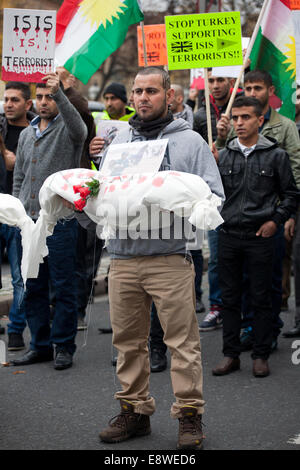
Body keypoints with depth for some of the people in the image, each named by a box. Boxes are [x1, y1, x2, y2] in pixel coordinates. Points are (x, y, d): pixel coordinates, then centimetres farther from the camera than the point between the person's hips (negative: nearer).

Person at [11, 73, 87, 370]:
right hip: (29, 222, 6)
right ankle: (40, 345, 18)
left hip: (59, 220, -6)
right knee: (33, 288, 9)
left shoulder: (67, 130, -1)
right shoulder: (26, 135, 17)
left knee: (64, 287, -2)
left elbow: (78, 128, -27)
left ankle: (63, 346, 7)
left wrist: (59, 91, -37)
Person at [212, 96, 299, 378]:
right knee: (230, 298, 8)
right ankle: (230, 354, 17)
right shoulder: (223, 155, 6)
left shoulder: (275, 155, 0)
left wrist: (275, 220, -5)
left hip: (260, 237, -3)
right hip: (228, 235, 3)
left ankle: (261, 356, 13)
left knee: (261, 298, 3)